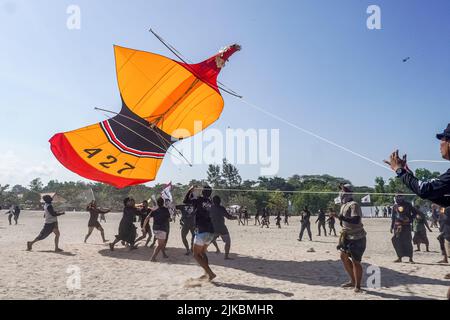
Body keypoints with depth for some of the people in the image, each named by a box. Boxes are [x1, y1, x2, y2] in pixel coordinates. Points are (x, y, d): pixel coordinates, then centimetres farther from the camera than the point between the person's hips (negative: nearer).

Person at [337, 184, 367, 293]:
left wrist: (343, 218, -36)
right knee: (343, 256, 15)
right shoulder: (343, 205, 11)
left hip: (357, 238, -10)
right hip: (347, 237, 10)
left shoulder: (353, 205, -18)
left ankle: (357, 285, 11)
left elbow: (356, 220, -31)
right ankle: (353, 281, 29)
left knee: (355, 261, -4)